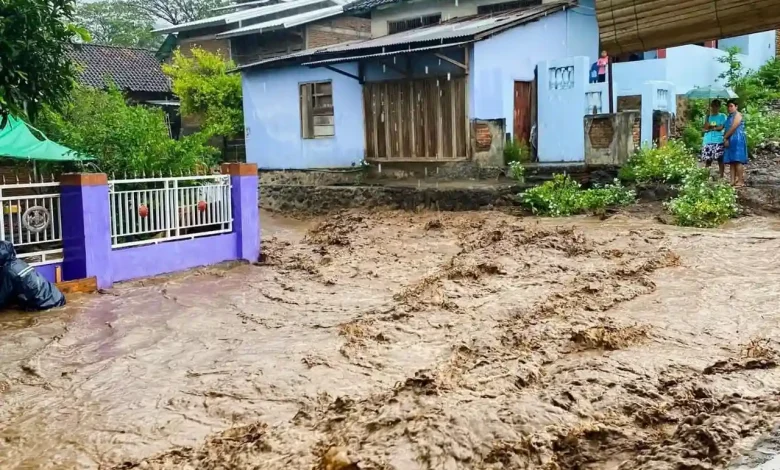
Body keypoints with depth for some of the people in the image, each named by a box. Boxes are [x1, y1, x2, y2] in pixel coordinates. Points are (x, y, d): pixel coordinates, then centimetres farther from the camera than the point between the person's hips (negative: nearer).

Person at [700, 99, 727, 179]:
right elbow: (705, 128, 0)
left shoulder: (722, 116, 5)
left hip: (719, 141, -3)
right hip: (707, 141, 3)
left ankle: (721, 176, 2)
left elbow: (721, 127, -8)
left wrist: (710, 128, -1)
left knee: (720, 160, -2)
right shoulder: (708, 116, 14)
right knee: (707, 160, 0)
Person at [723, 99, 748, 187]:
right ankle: (733, 181, 2)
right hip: (730, 140, 9)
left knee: (738, 161, -13)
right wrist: (726, 139, -3)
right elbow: (727, 129, 14)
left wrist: (725, 137, -6)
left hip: (737, 140, -9)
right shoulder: (730, 116, 21)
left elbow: (733, 128, -13)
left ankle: (741, 181, -14)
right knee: (731, 161, 4)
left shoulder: (738, 114, -4)